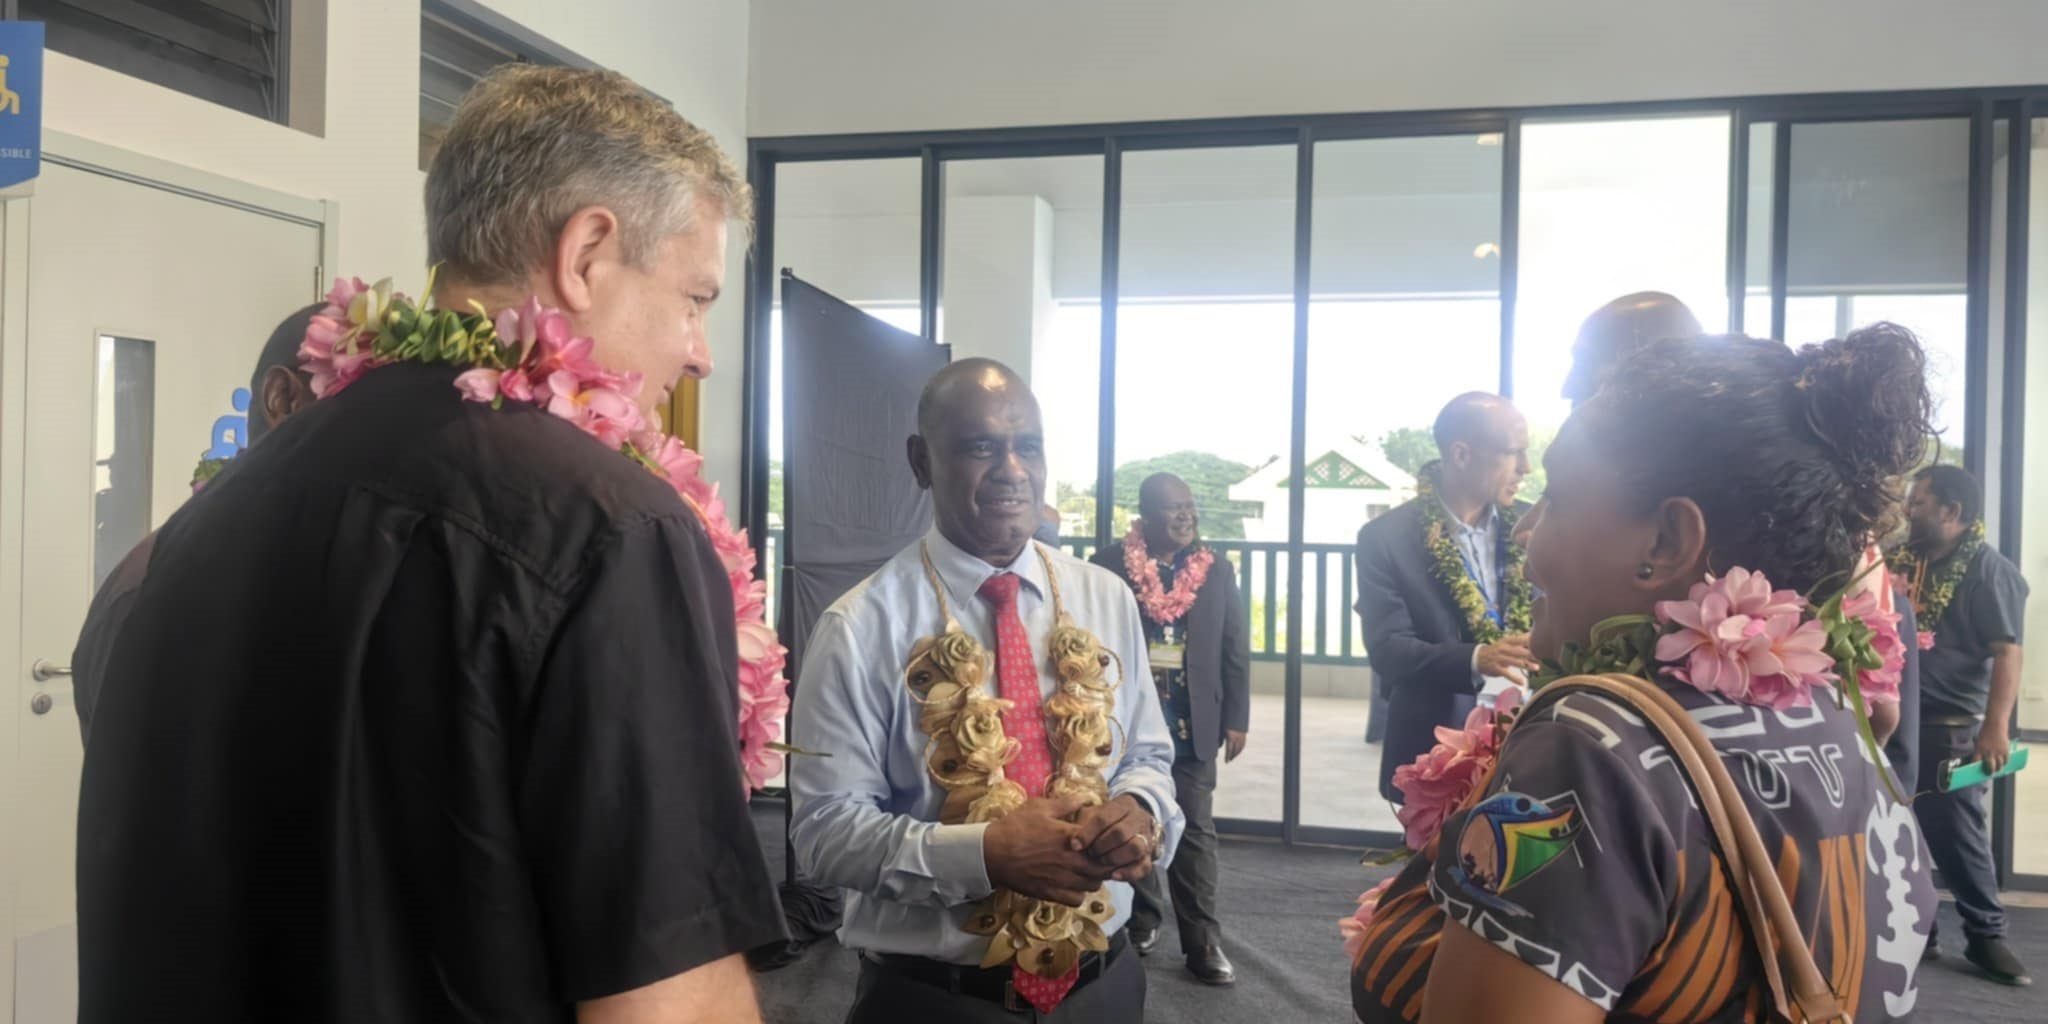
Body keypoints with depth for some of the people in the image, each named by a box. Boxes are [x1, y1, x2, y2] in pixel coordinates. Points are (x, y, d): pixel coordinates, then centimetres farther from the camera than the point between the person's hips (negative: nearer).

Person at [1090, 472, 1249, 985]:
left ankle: (1202, 939, 9)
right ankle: (1141, 918, 29)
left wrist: (1235, 719, 1)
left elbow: (1235, 650, 5)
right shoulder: (1108, 565, -4)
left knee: (1196, 831, 3)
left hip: (1192, 723, 1)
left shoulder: (1217, 570, 4)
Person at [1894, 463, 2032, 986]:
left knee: (1957, 834, 0)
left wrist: (1996, 727, -24)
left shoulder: (1989, 569, -8)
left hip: (1951, 727, -6)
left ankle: (1986, 937, 14)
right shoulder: (1906, 562, 12)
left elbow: (2007, 652, -16)